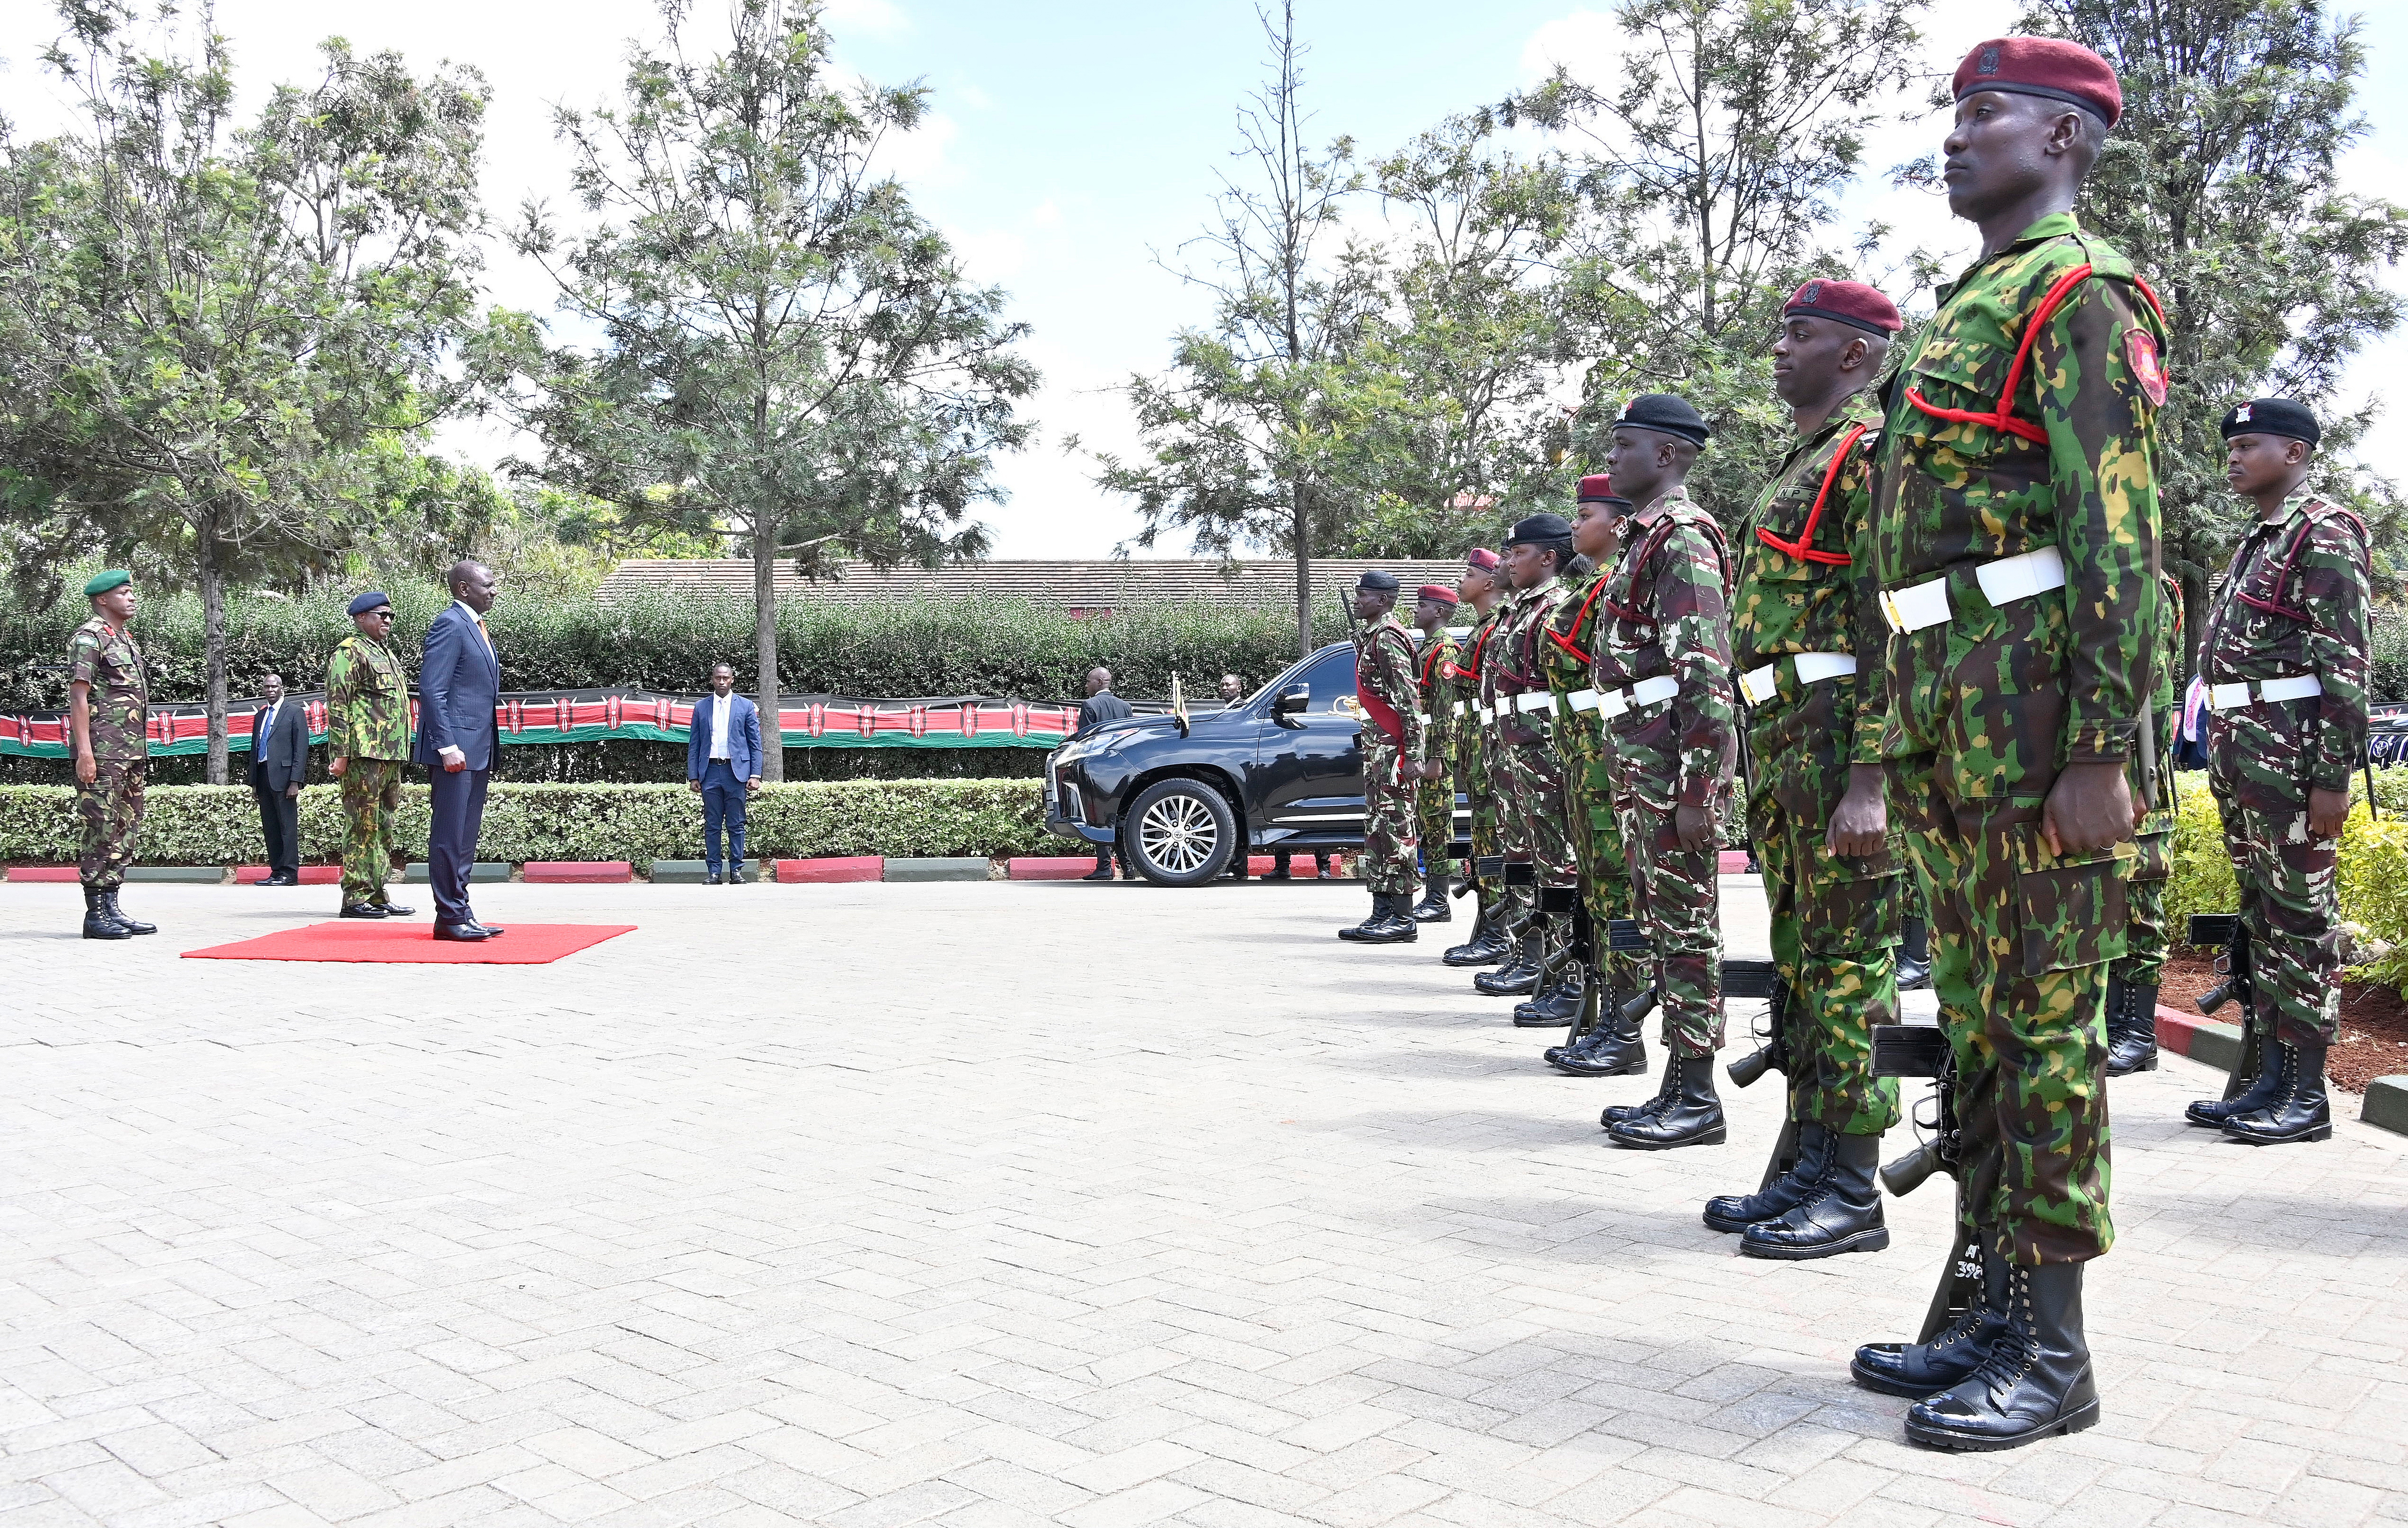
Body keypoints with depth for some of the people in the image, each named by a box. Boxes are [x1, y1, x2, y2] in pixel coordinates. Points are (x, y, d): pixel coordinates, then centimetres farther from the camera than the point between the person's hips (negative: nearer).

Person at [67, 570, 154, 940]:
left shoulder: (128, 640, 20)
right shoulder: (89, 638, -6)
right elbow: (78, 697, -12)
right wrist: (84, 752, -19)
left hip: (132, 754, 9)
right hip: (103, 752, -9)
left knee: (126, 831, 9)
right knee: (102, 830, -8)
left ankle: (111, 908, 14)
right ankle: (96, 915, -4)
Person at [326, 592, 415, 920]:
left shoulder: (387, 655, 23)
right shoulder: (349, 652, -5)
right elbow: (337, 705, -12)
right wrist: (340, 754, -18)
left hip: (391, 757, 9)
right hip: (364, 755, -9)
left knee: (384, 828, 11)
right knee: (363, 825, -8)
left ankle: (377, 894, 16)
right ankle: (356, 897, -5)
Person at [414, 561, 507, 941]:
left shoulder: (477, 628, 20)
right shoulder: (450, 624, -10)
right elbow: (431, 690, -16)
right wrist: (448, 746, -21)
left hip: (478, 749, 10)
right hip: (457, 748, -10)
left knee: (466, 836, 12)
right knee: (450, 835, -5)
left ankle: (461, 913, 17)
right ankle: (450, 917, -2)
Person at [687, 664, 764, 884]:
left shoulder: (746, 706, 7)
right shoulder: (701, 707, 11)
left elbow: (756, 744, 5)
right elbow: (693, 745, 10)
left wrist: (755, 775, -4)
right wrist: (693, 776, 2)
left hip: (736, 771, -1)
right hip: (710, 772, 1)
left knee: (736, 825, 1)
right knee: (712, 825, 3)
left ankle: (736, 870, 6)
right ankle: (713, 871, 7)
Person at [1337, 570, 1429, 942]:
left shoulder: (1387, 637, -13)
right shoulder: (1371, 635, 18)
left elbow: (1409, 700, -19)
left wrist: (1414, 753, -22)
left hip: (1392, 746, -11)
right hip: (1377, 746, 11)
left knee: (1395, 827, -9)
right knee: (1377, 828, 12)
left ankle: (1403, 919, -6)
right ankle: (1382, 913, 17)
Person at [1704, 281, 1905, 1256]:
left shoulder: (1872, 452, -8)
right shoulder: (1802, 464, 23)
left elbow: (1894, 629, -17)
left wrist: (1869, 780, -23)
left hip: (1841, 738, -10)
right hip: (1782, 744, 10)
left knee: (1848, 964, -5)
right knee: (1800, 957, 13)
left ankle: (1854, 1192, 3)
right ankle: (1810, 1165, 21)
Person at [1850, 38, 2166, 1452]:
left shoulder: (2081, 298, -5)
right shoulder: (1975, 306, 23)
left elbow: (2120, 539, -15)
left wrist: (2099, 751, -21)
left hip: (2040, 706, -10)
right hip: (1954, 722, 10)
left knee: (2045, 1018, -5)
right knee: (1979, 1015, 12)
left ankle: (2054, 1354, 5)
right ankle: (1998, 1310, 22)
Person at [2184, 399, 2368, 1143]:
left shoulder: (2325, 532, -6)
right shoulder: (2256, 543, 20)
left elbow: (2345, 664, -14)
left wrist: (2334, 775, -19)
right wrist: (2225, 764, 17)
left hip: (2292, 751, -9)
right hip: (2241, 751, 9)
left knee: (2301, 916, -4)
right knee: (2260, 915, 10)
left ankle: (2308, 1096, 1)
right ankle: (2271, 1080, 17)